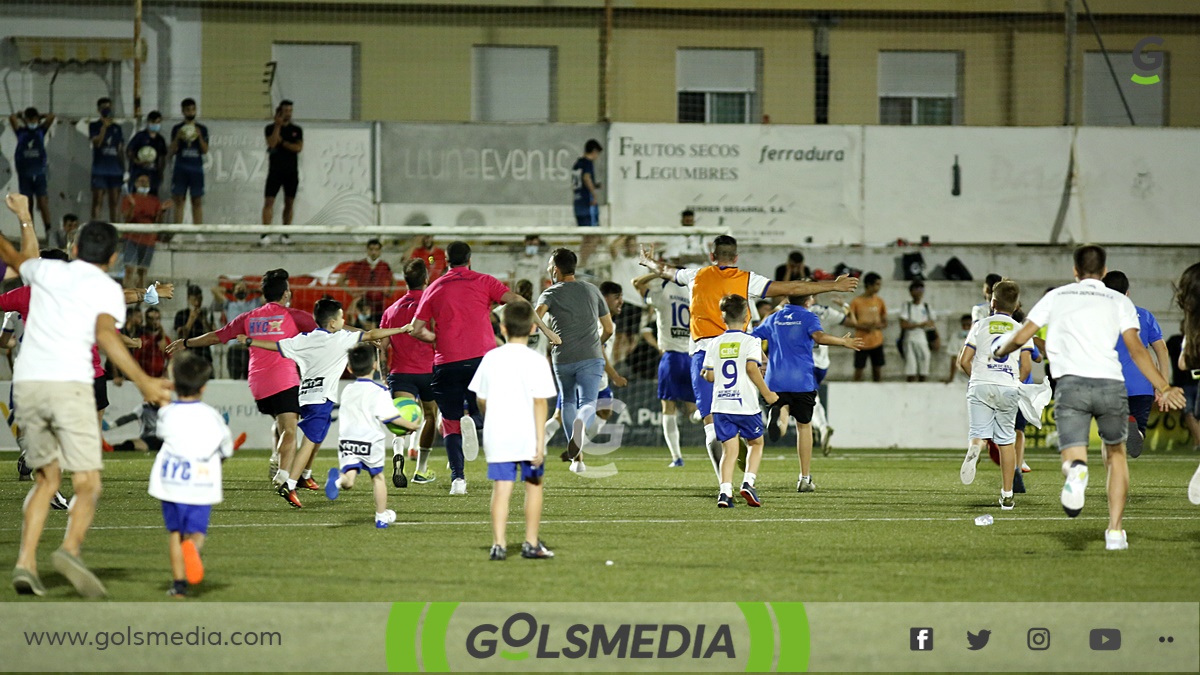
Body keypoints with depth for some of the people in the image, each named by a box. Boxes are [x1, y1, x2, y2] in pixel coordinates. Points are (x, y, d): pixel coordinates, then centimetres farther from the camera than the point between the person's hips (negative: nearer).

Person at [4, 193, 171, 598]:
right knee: (87, 486, -2)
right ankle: (70, 550, -31)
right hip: (69, 384, -5)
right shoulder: (108, 289, 7)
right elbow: (105, 333, -13)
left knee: (47, 479, 19)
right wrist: (143, 382, -19)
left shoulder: (48, 271, 19)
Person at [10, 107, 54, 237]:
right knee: (27, 203, 3)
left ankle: (48, 229, -12)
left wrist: (40, 117, 11)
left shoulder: (41, 131, 6)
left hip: (39, 172, -1)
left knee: (43, 201, -8)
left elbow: (52, 116, -4)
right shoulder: (21, 132, 5)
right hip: (24, 172, 1)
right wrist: (21, 117, 10)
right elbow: (12, 118, -8)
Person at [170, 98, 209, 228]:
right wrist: (177, 138, -14)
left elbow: (205, 151, 2)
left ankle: (198, 233, 0)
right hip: (181, 169, 0)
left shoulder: (202, 129, 7)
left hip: (196, 169, 0)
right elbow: (171, 152, 3)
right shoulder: (177, 129, 6)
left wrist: (199, 137, -14)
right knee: (179, 201, -2)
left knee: (197, 202, 0)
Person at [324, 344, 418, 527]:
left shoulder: (347, 390, 12)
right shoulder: (379, 391, -6)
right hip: (370, 440, -3)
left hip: (347, 440, 3)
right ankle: (381, 516, 22)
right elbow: (389, 416, -10)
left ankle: (338, 480, -45)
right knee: (377, 477, 16)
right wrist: (411, 425, 2)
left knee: (349, 478, -9)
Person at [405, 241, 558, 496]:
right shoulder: (484, 282, 8)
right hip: (481, 357, 0)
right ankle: (471, 421, -23)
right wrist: (545, 329, -5)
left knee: (450, 422, 8)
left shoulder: (434, 289, 12)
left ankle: (457, 478, -9)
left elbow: (416, 330, 10)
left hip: (447, 363, 0)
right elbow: (515, 301, -6)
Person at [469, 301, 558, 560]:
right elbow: (540, 403, -11)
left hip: (496, 434, 2)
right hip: (527, 435, -2)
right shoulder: (536, 361, -6)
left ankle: (499, 544, -10)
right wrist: (540, 442, -12)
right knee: (533, 486, 15)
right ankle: (531, 543, 17)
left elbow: (481, 400, 10)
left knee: (501, 489, 0)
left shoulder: (491, 358, 4)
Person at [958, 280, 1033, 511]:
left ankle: (974, 448, -42)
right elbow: (1026, 366, 2)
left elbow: (964, 360, 3)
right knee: (1006, 441, 7)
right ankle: (1007, 495, 8)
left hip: (981, 386, -1)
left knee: (979, 433, -2)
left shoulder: (980, 325, 6)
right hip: (1008, 388, 1)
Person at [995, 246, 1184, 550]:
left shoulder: (1056, 296, 18)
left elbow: (1020, 337, 17)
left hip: (1071, 383, -1)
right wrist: (1164, 388, 2)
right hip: (1111, 383, 1)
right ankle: (1115, 531, 13)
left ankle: (1077, 469, -44)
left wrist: (1000, 351, 37)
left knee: (1072, 459, -4)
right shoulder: (1119, 301, 15)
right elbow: (1136, 349, 3)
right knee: (1116, 454, 22)